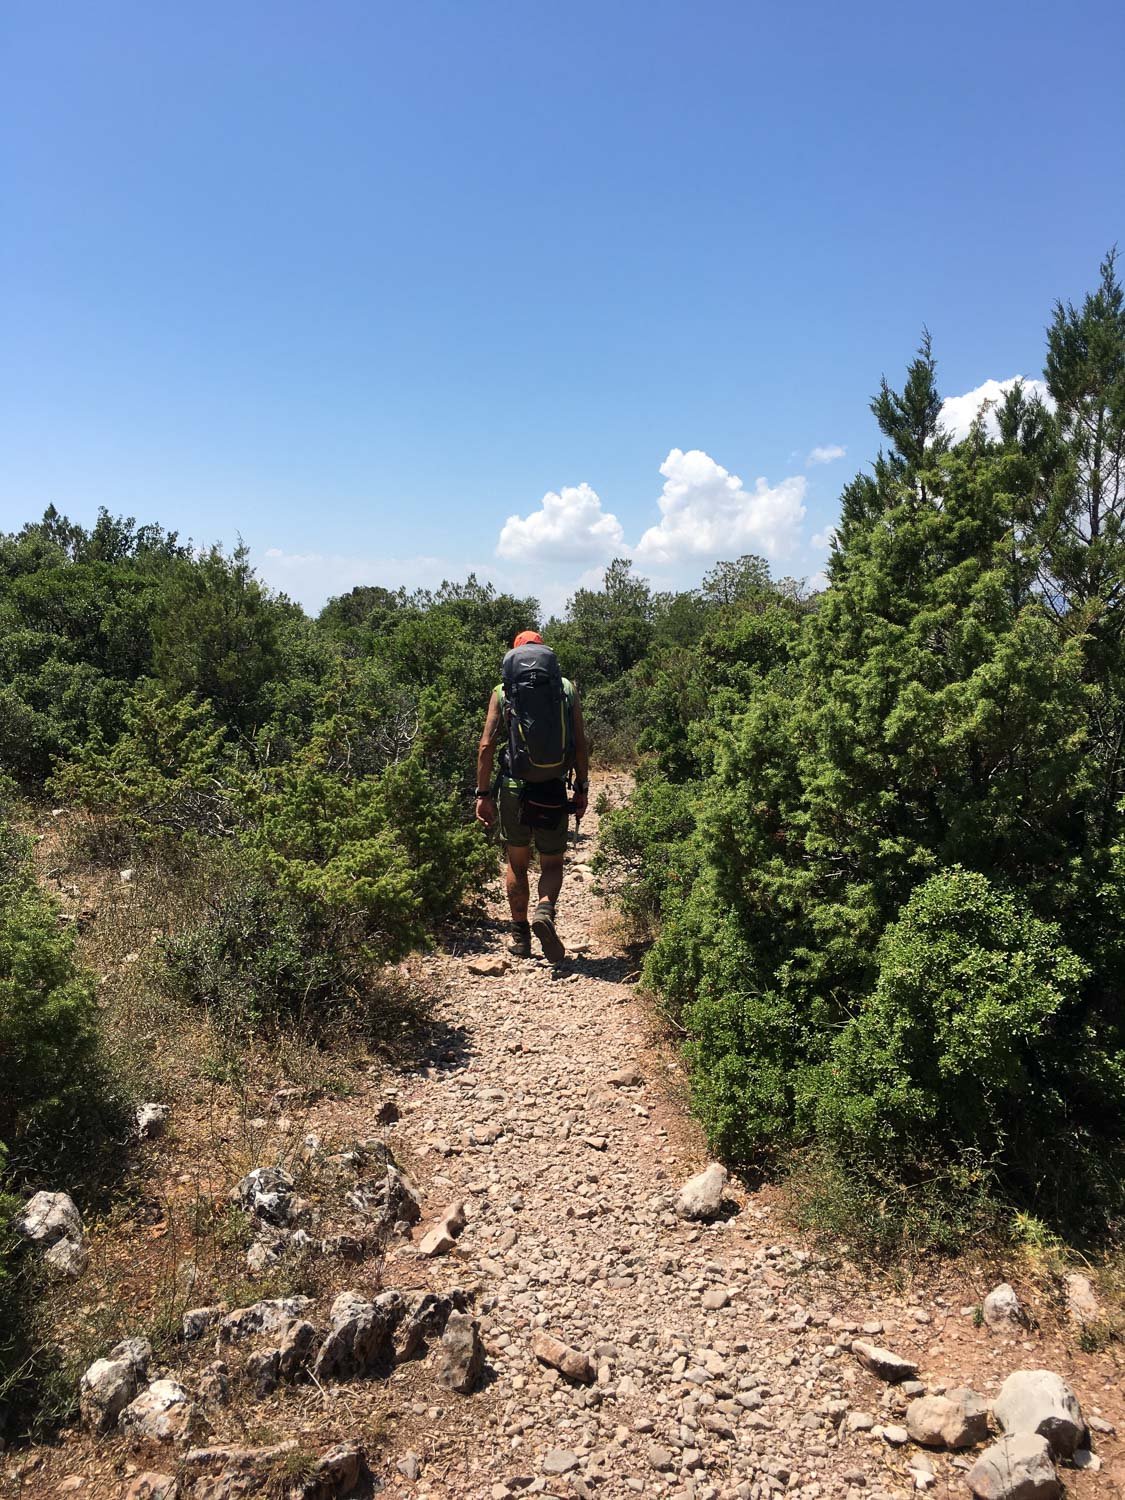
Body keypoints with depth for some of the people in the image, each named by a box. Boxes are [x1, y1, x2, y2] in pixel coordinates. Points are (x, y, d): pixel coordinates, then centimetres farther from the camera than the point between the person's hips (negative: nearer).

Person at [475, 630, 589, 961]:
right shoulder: (566, 689, 3)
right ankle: (545, 910, -16)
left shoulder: (502, 692, 2)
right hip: (554, 791, 0)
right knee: (552, 864, 13)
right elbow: (580, 745, 0)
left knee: (516, 864, 15)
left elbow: (486, 746, -3)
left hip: (513, 788, 0)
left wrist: (483, 793, 1)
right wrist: (582, 789, 6)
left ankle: (520, 938, 18)